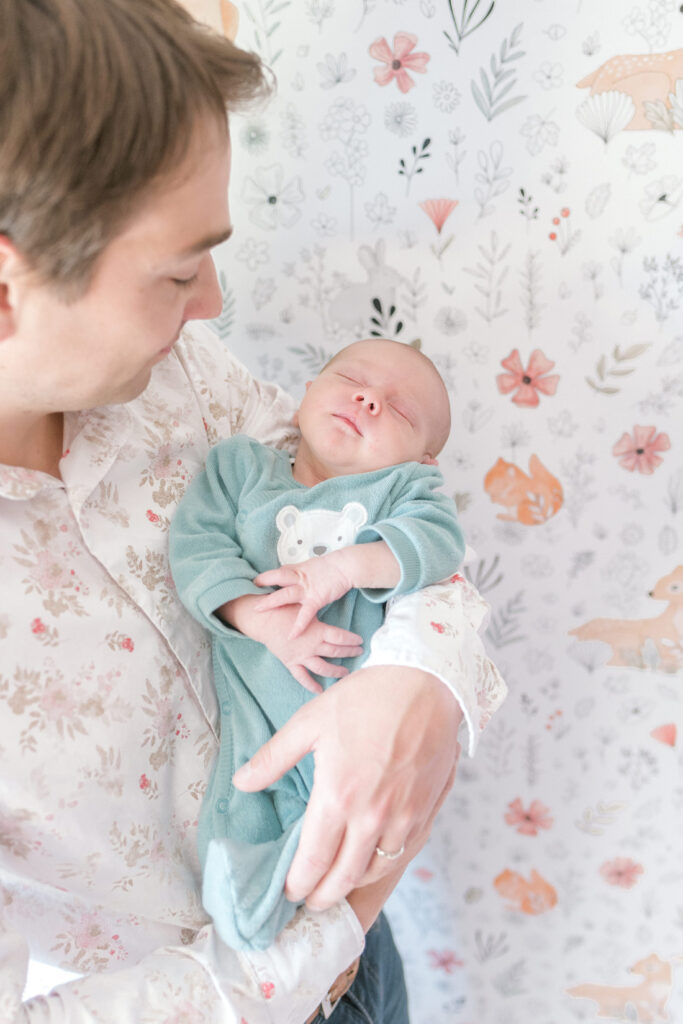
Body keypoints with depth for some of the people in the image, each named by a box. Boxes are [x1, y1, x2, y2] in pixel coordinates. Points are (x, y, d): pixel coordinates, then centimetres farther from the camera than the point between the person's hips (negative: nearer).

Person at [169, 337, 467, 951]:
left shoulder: (405, 485, 8)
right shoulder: (240, 465, 8)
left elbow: (437, 538, -12)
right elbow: (198, 546, -5)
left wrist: (347, 564, -26)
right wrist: (258, 616, -21)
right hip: (258, 719, 1)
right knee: (237, 836, -9)